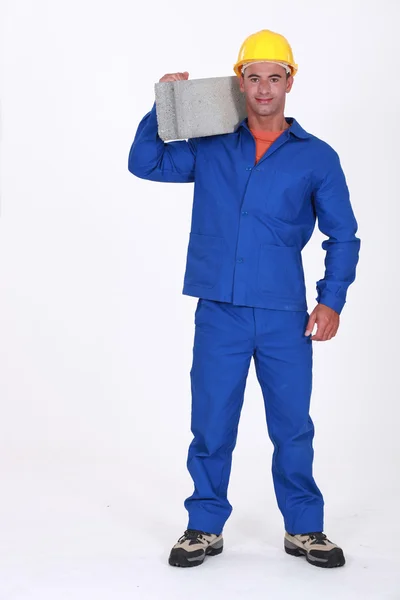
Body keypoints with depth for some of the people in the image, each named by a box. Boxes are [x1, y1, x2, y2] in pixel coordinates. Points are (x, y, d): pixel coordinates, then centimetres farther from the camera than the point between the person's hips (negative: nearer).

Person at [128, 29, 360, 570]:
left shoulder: (317, 157, 6)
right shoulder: (210, 148, 9)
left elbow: (343, 236, 8)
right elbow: (144, 163, 13)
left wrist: (331, 299, -2)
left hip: (285, 317, 0)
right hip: (219, 313, 1)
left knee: (293, 426, 7)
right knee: (211, 424, 6)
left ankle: (304, 529, 22)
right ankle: (205, 528, 21)